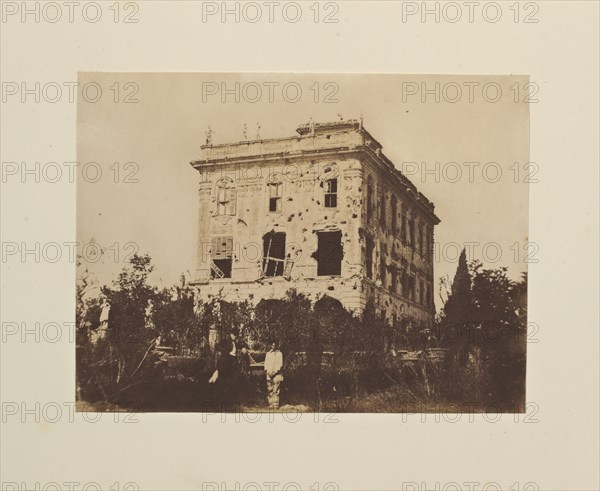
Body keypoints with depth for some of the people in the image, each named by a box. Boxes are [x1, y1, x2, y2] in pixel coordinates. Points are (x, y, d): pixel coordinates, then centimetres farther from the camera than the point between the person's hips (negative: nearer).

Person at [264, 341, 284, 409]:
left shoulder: (279, 354, 4)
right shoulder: (268, 353, 15)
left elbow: (280, 365, -1)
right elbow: (266, 363, 12)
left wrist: (275, 372, -10)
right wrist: (266, 371, -4)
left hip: (277, 375, -3)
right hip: (269, 375, 3)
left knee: (276, 391, -8)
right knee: (269, 390, -1)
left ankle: (276, 405, -9)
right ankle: (270, 405, 1)